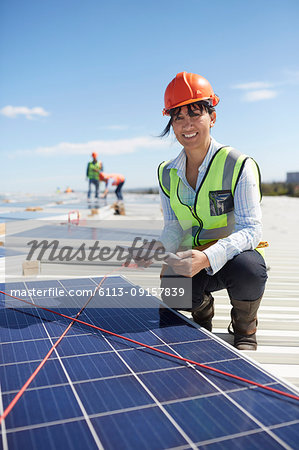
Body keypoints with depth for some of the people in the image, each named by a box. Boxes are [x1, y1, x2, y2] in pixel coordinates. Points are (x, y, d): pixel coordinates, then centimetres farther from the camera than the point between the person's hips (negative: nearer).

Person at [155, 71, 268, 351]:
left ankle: (245, 329, 0)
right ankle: (202, 308, 13)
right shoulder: (167, 173, 1)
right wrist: (160, 248, -22)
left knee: (247, 270, -37)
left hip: (233, 256, -2)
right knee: (172, 291, -28)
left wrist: (209, 257, -38)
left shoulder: (238, 165, -14)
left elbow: (251, 229, -21)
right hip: (194, 258, 3)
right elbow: (174, 227, 2)